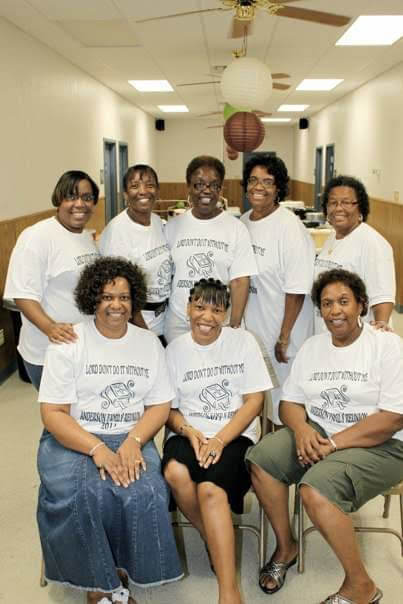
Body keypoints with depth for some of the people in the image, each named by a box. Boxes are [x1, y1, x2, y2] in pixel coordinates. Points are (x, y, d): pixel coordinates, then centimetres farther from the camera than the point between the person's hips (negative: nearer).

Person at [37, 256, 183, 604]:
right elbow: (53, 413, -6)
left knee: (145, 494, -27)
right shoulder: (68, 344, -1)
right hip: (73, 440, -2)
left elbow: (160, 406, 6)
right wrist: (97, 449, -20)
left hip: (132, 439, 2)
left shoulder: (149, 343, 8)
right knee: (81, 497, -30)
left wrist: (133, 442, -14)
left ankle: (115, 573, 0)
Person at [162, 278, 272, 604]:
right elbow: (168, 407, 9)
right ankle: (217, 540, -3)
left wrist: (220, 439, -15)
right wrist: (189, 432, -13)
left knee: (210, 489, -31)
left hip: (234, 435, -2)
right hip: (188, 434, 3)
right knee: (175, 472, -31)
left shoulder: (243, 341, 2)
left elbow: (254, 400, -2)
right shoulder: (175, 349, 8)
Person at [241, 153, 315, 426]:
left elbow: (296, 290, -18)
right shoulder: (243, 222, 3)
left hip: (282, 332, -6)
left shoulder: (290, 227, -18)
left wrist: (284, 338, -16)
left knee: (283, 402, 7)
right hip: (250, 329, 7)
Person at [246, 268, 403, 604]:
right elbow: (290, 401, 10)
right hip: (317, 432, 6)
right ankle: (286, 548, 5)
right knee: (261, 459, -17)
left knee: (315, 488, -31)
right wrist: (301, 429, -14)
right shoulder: (311, 347, 9)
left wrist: (332, 443, -20)